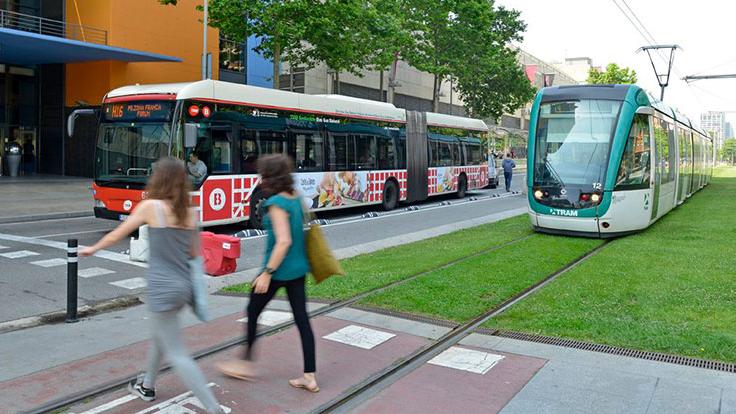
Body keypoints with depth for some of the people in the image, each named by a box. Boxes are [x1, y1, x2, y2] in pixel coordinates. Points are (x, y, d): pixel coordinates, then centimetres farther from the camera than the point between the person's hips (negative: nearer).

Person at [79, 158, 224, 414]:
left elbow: (117, 235, 3)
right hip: (184, 287, 7)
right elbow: (195, 254, 9)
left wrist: (93, 249, 20)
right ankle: (147, 386, 49)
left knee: (176, 355, -1)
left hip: (162, 289, -7)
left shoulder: (151, 206, -9)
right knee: (159, 336, 30)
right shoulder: (190, 213, 4)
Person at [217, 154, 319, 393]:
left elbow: (284, 241, -24)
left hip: (278, 270, -8)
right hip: (298, 269, 8)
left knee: (252, 312, 13)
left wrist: (267, 273, -21)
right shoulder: (296, 199, 6)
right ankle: (309, 376, 12)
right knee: (302, 319, 8)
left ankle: (246, 364, 27)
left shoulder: (276, 203, -18)